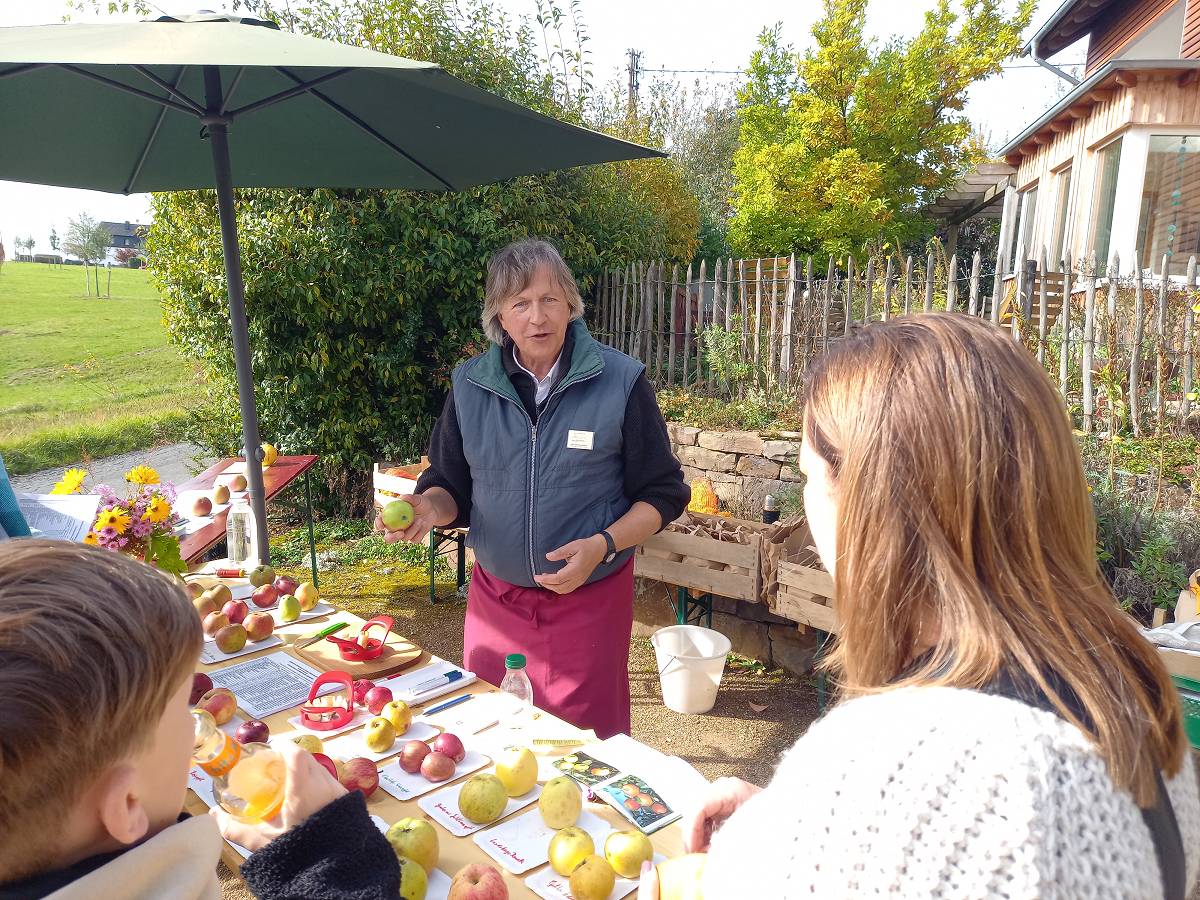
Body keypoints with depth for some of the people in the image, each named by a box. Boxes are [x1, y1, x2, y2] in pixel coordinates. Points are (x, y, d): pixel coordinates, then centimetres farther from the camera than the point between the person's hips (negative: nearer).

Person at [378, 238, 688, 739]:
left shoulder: (620, 381, -10)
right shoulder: (470, 384, -1)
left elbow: (662, 493, -5)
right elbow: (451, 487, 7)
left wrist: (603, 545, -20)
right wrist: (429, 508, -15)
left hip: (590, 599, -2)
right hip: (494, 598, 3)